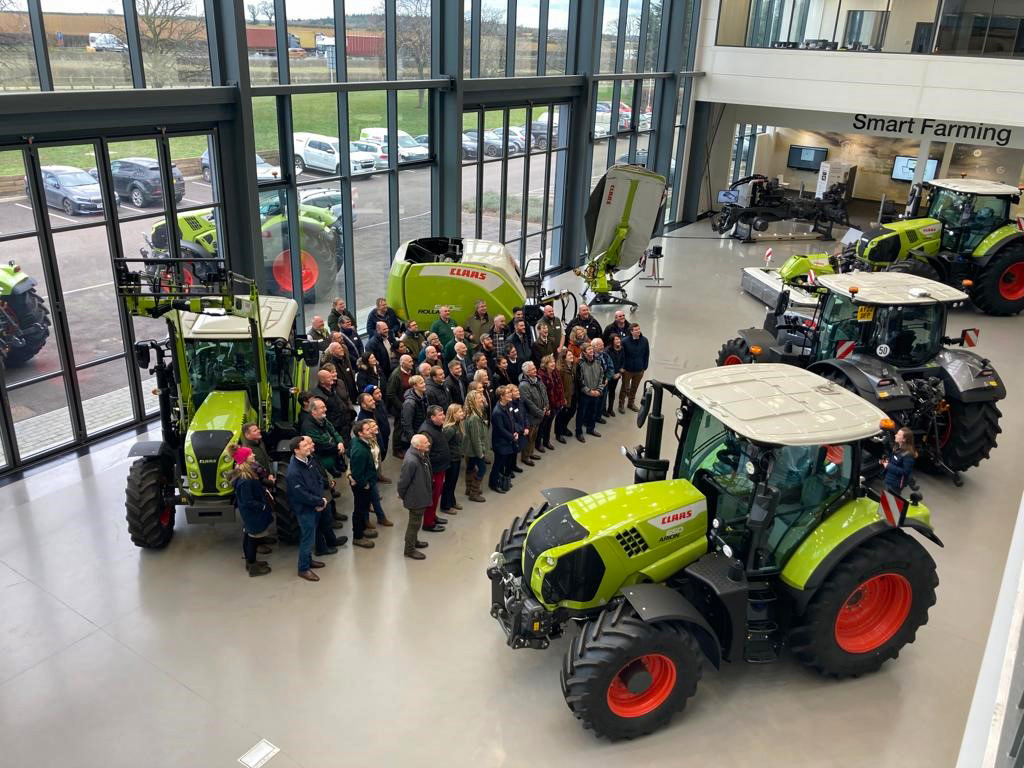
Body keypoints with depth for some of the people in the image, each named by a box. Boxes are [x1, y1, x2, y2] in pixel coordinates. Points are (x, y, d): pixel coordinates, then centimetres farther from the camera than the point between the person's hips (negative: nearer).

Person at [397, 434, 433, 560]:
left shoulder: (420, 454, -6)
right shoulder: (411, 461, -35)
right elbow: (403, 481, -24)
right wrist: (402, 495, -8)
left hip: (421, 494, 9)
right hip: (416, 497, -9)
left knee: (416, 521, 27)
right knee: (415, 522, 8)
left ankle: (413, 540, 47)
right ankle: (409, 549, 25)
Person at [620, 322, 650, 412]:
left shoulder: (644, 340, -7)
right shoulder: (625, 341, -16)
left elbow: (646, 355, 2)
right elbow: (622, 356, -8)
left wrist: (644, 367, 3)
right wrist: (622, 367, -8)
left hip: (639, 370, 3)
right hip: (627, 370, -3)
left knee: (634, 388, 19)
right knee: (625, 388, 10)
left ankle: (631, 403, 37)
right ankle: (621, 404, 26)